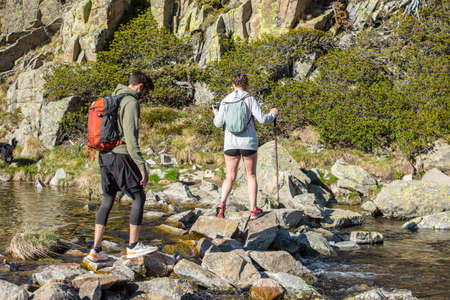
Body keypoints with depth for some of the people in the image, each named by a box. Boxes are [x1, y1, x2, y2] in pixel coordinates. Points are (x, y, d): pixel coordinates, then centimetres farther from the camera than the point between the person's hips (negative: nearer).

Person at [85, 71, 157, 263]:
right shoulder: (131, 102, -11)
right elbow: (131, 137, -19)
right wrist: (141, 166, -18)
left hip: (104, 155, 9)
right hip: (121, 155, -9)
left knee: (107, 200, 12)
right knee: (138, 198, 3)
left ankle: (96, 250, 9)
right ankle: (133, 246, 6)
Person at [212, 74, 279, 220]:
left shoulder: (225, 101, 1)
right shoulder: (250, 100, -5)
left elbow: (218, 123, 0)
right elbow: (262, 119, -10)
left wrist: (215, 113, 21)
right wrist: (273, 114, 10)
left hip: (231, 143, 2)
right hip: (249, 142, -2)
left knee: (230, 177, 11)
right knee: (251, 176, 12)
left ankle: (222, 203, -13)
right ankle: (253, 210, 11)